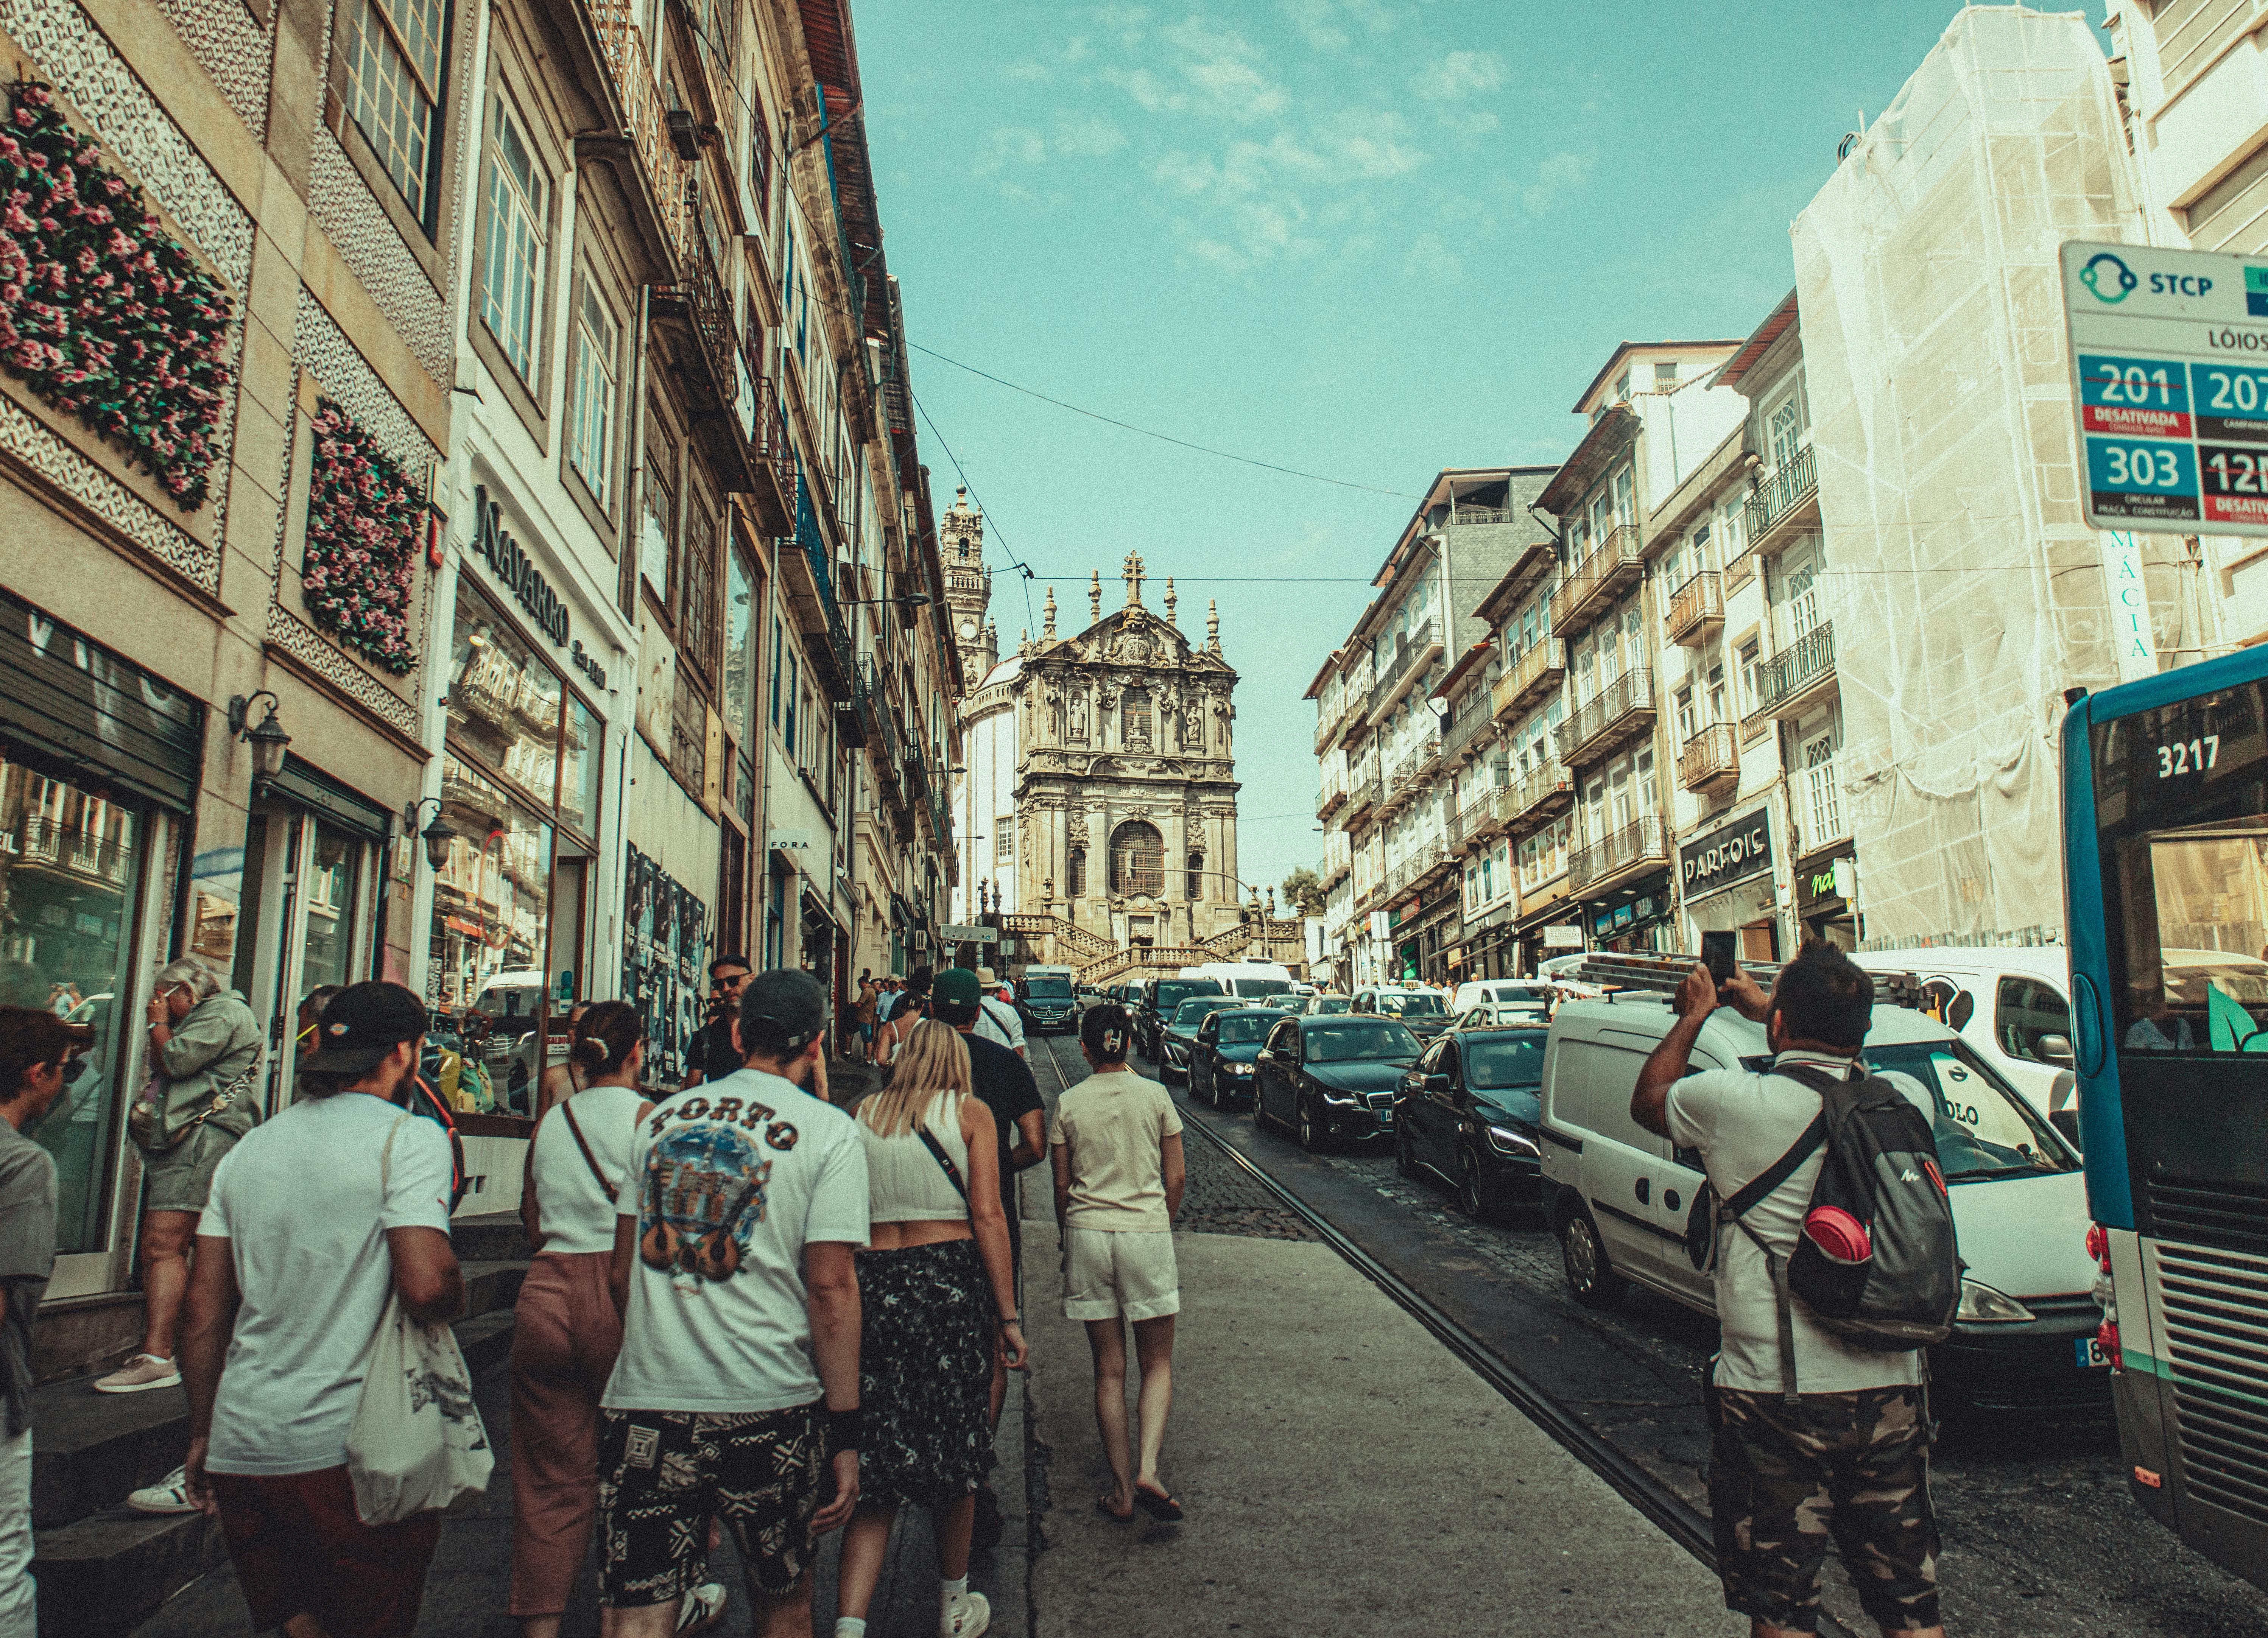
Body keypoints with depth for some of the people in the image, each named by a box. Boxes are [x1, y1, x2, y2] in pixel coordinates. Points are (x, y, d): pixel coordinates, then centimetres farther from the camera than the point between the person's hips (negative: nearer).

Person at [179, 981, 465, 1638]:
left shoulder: (249, 1148, 10)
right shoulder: (410, 1137, -10)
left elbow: (205, 1307, 12)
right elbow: (426, 1287, -22)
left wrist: (203, 1435, 20)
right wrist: (459, 1296, 1)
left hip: (242, 1448, 6)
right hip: (348, 1448, -6)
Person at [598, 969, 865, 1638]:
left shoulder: (661, 1117, 9)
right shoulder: (828, 1131, -5)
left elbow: (622, 1271, 13)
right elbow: (830, 1287, -10)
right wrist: (845, 1434, -6)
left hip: (642, 1405, 3)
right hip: (770, 1407, -2)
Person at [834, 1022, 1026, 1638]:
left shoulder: (863, 1114, 8)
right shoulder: (970, 1112, 0)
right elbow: (988, 1216, -7)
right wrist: (1008, 1316, -4)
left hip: (871, 1282, 2)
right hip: (950, 1280, -2)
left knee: (876, 1465, 7)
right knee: (954, 1447, 14)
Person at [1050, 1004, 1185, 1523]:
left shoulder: (1068, 1105, 0)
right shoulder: (1155, 1096, -1)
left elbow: (1062, 1185, 4)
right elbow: (1175, 1177, 2)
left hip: (1087, 1233, 1)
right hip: (1147, 1232, -1)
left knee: (1109, 1370, 10)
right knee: (1158, 1364, 10)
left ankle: (1122, 1489, 13)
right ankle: (1148, 1470, -8)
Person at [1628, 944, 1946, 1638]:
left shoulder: (1736, 1102, -15)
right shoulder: (1906, 1100, -3)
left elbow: (1646, 1101, 7)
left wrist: (1693, 1017, 21)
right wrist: (1765, 1007, 32)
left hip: (1772, 1400, -4)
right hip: (1891, 1395, 4)